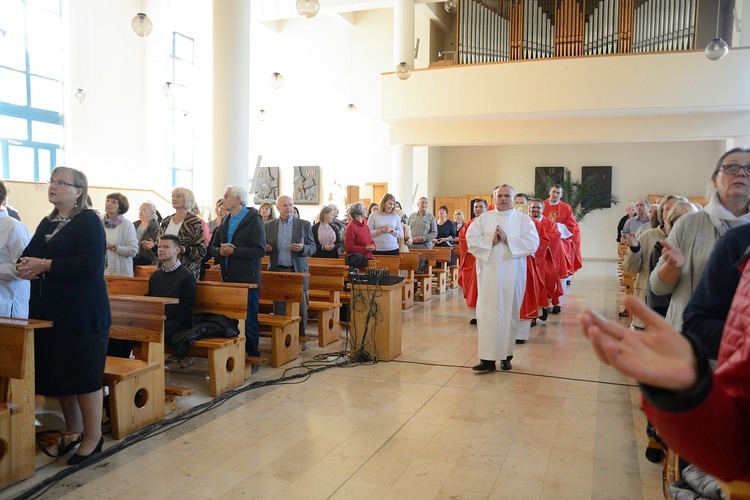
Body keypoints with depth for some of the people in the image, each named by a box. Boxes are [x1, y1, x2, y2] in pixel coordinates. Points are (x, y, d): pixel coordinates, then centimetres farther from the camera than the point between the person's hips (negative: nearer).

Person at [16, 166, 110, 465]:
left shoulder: (88, 221, -7)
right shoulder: (47, 223, 16)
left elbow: (90, 263, -20)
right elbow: (27, 256, 13)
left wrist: (45, 266, -19)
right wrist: (27, 268, -10)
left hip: (82, 314, -7)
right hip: (49, 312, 8)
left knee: (84, 373, -1)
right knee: (58, 373, 12)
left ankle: (93, 436, 11)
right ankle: (73, 430, 27)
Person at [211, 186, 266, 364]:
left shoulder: (254, 220, -7)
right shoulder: (226, 221, 15)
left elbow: (260, 250, -16)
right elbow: (213, 247, 16)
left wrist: (233, 251, -19)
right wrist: (221, 251, -7)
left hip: (247, 280, -6)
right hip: (228, 279, 7)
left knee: (249, 321, 0)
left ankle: (253, 358, 12)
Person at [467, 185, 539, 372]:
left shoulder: (524, 219, 6)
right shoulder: (483, 218, 9)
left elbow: (532, 243, -6)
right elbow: (471, 239, -1)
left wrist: (508, 239, -15)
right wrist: (491, 240, -15)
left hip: (512, 274, 0)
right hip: (489, 273, 0)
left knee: (509, 313, 7)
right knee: (488, 313, -4)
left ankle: (506, 355, 18)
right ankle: (488, 358, -2)